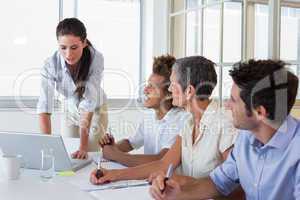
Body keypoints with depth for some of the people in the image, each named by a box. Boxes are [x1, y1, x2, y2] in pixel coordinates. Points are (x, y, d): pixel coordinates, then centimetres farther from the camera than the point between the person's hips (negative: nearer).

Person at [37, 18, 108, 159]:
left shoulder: (96, 59, -34)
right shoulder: (51, 64, -30)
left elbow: (89, 103, -37)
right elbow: (44, 107, -36)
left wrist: (83, 146, -41)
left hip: (95, 110, -1)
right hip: (70, 110, 2)